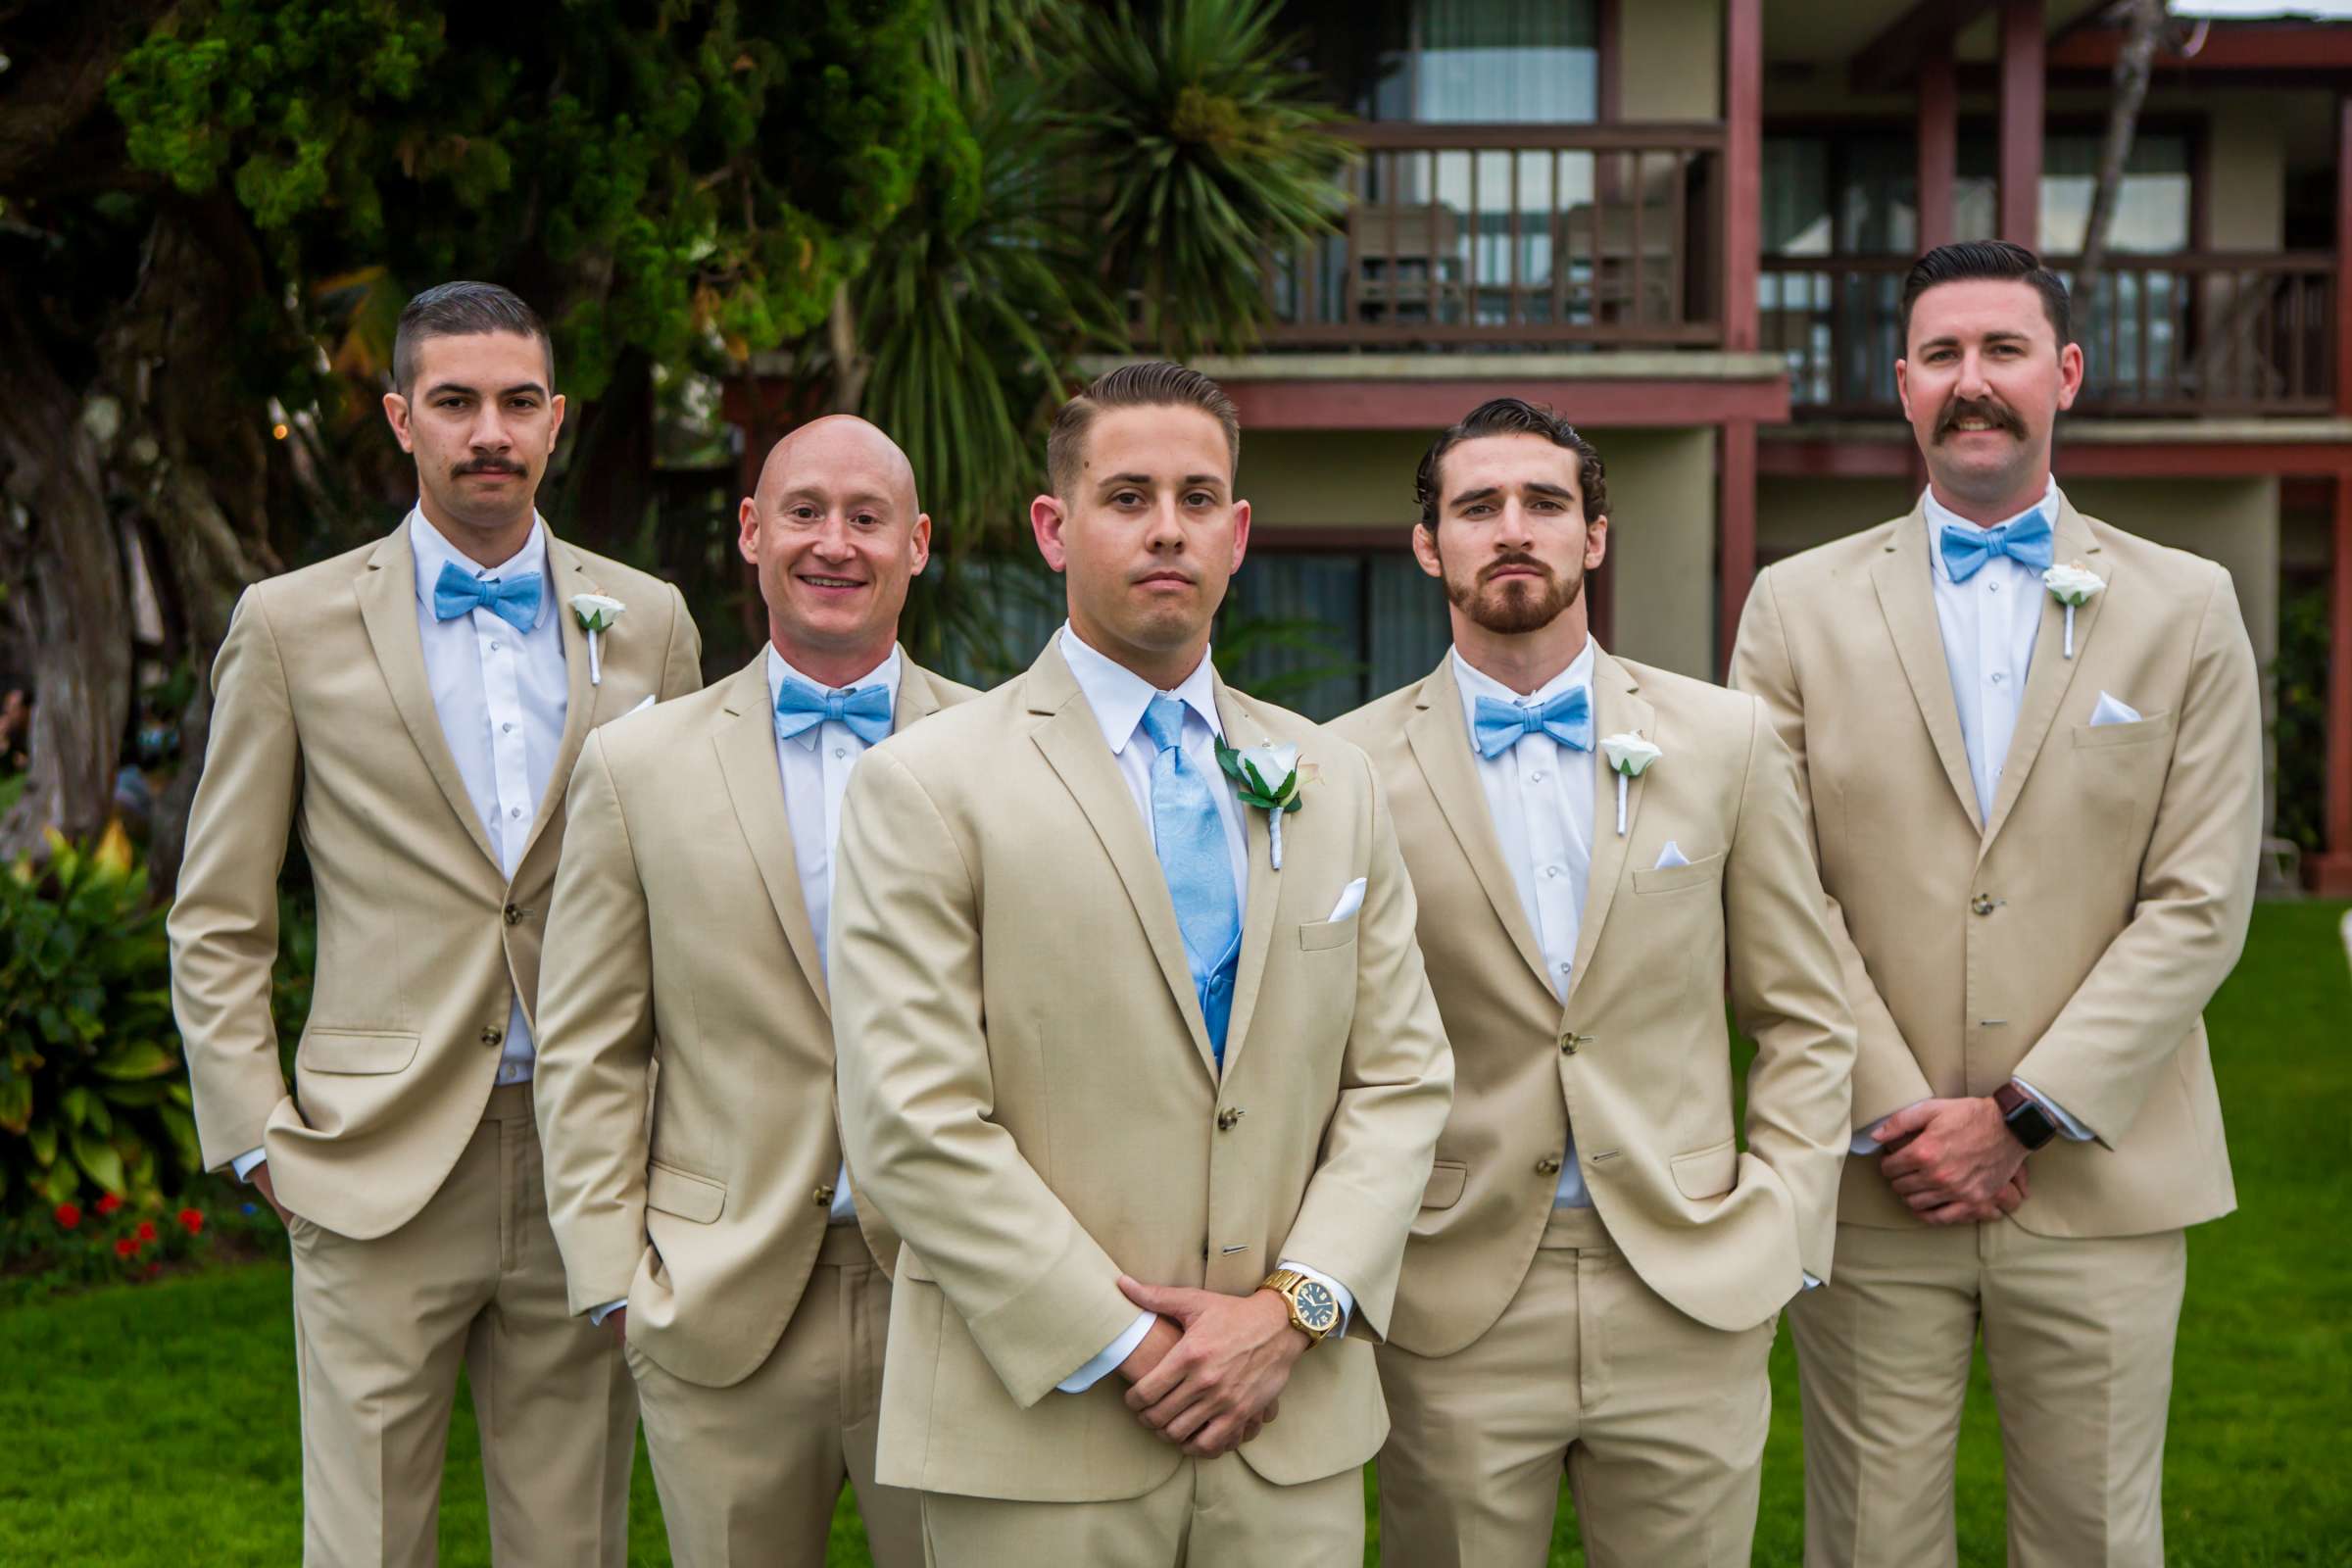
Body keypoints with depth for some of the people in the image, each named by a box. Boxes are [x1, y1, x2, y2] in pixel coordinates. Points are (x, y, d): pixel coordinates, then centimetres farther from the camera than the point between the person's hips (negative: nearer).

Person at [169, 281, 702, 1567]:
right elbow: (216, 924, 6)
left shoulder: (647, 621, 9)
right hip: (379, 1172, -2)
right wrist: (258, 1138, -2)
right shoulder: (290, 625, 3)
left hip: (589, 1169, 2)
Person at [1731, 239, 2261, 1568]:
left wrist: (2020, 1114, -9)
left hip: (2102, 1184, 0)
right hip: (1866, 1183, 0)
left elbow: (2201, 905, -2)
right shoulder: (1801, 606, 4)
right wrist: (1892, 1118, -9)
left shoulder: (2187, 609, 5)